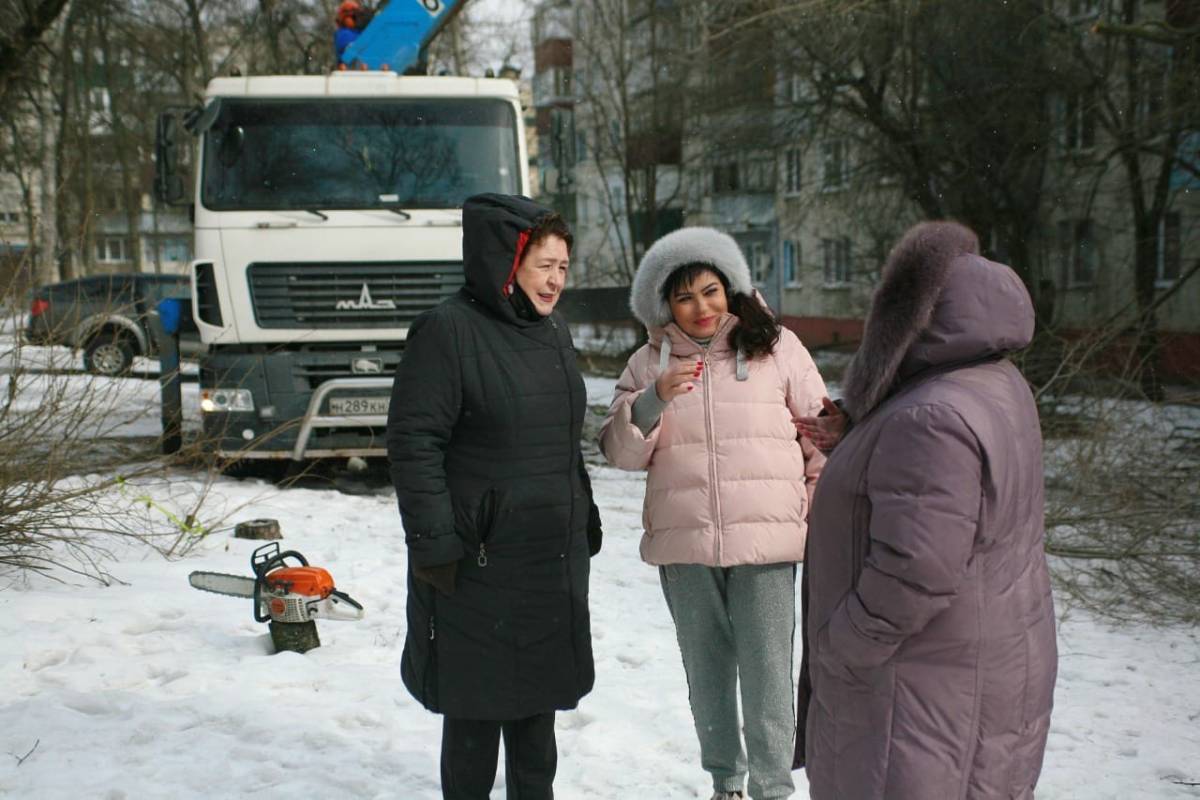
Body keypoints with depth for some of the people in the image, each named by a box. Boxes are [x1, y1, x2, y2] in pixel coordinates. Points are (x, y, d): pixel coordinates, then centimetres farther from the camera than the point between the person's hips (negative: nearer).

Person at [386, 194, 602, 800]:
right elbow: (413, 442, -16)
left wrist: (585, 521, 19)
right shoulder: (448, 330, -13)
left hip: (554, 556, 7)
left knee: (540, 689, 16)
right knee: (477, 698, 2)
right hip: (480, 562, -7)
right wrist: (434, 541, -19)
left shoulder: (553, 331, 11)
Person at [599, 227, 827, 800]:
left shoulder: (777, 347, 3)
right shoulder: (649, 363, 7)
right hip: (683, 544, 3)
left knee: (767, 672, -5)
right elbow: (620, 452, 2)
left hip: (765, 540, -2)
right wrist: (654, 400, -15)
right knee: (706, 669, 13)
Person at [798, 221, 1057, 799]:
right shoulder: (996, 384, 4)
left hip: (929, 690, -10)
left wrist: (834, 656, -16)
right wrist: (855, 439, 9)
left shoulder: (930, 422, -28)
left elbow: (914, 575, -30)